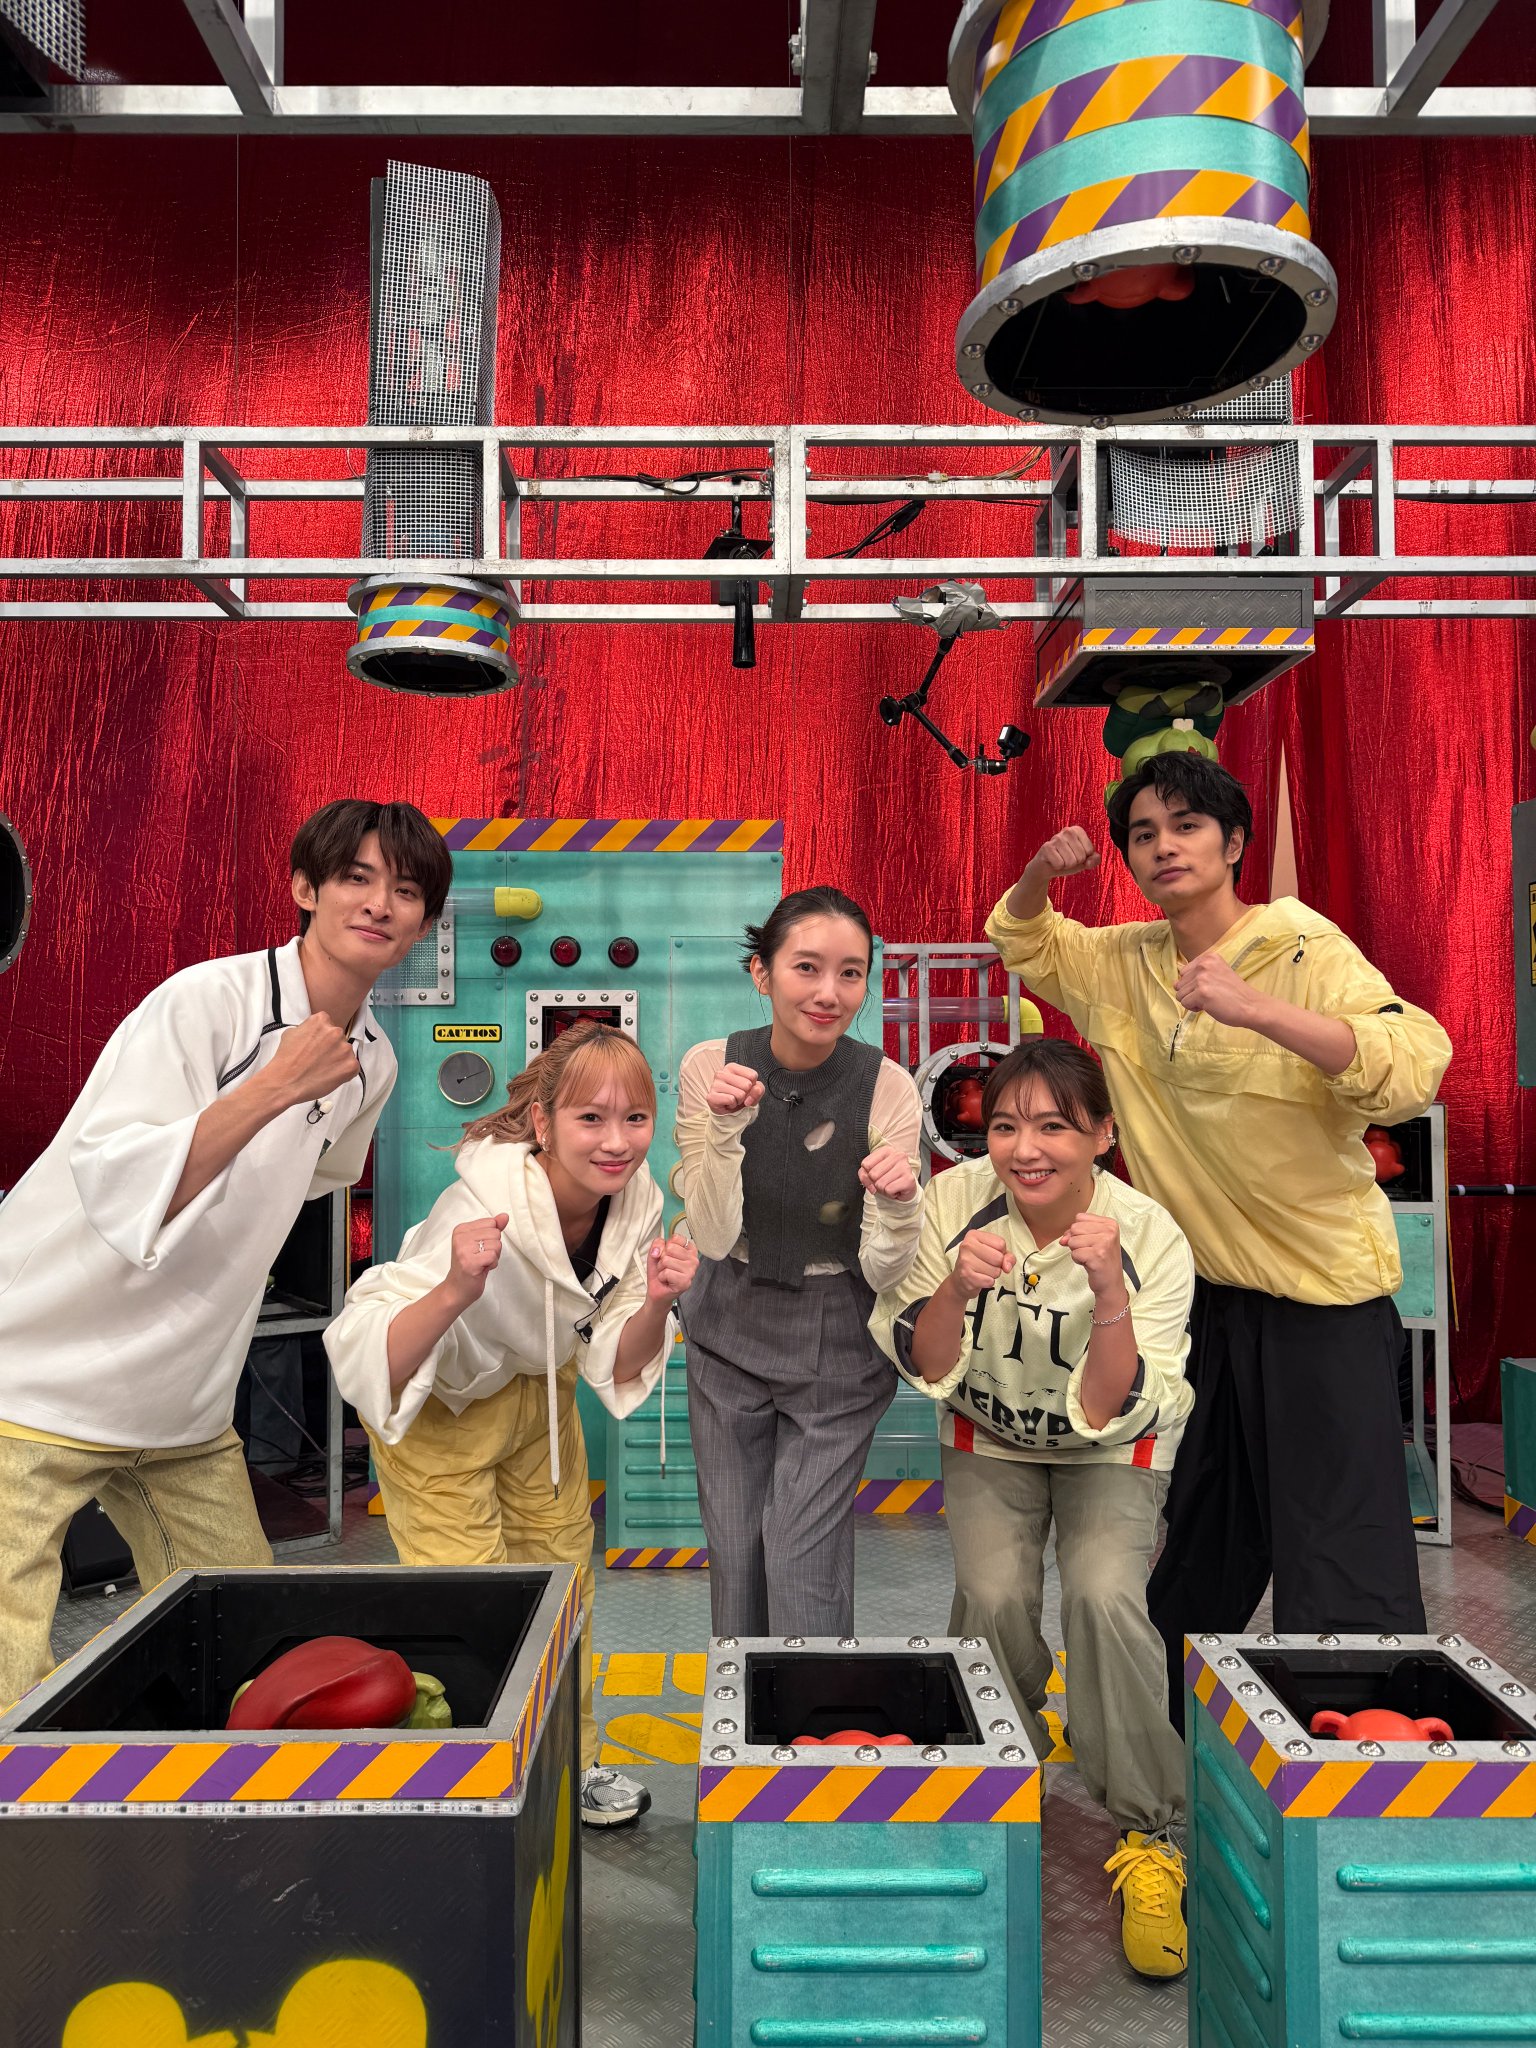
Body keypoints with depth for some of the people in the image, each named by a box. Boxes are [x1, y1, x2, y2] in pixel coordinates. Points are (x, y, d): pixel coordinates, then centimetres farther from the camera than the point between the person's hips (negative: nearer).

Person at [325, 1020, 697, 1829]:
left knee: (562, 1571, 15)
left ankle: (567, 1763, 36)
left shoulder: (635, 1200, -20)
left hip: (536, 1388, 6)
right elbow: (372, 1369, -41)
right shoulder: (488, 1207, -37)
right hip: (436, 1401, -6)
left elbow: (617, 1365, -11)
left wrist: (656, 1303, -31)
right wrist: (457, 1289, -57)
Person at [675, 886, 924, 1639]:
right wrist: (726, 1127, -28)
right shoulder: (711, 1066, -11)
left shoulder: (886, 1086, -16)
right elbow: (713, 1237, -14)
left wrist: (899, 1204, -34)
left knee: (805, 1566, 1)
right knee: (734, 1553, 13)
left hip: (835, 1348, -2)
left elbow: (882, 1271, -13)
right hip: (730, 1331, 2)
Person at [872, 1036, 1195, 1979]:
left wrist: (1108, 1289, -40)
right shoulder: (957, 1199, -20)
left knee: (1106, 1594, -26)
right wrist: (960, 1282, -35)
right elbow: (924, 1367, -16)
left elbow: (1112, 1417, -25)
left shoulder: (1150, 1236, -24)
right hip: (991, 1442, 2)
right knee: (995, 1595, -21)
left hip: (1114, 1454, -1)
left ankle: (1151, 1836, -2)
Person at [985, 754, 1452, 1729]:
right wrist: (1041, 873, -2)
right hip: (1200, 1286, 6)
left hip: (1323, 1292, -6)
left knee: (1343, 1568, -8)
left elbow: (1416, 1065, -29)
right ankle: (1168, 1731, 37)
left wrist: (1256, 1010, -42)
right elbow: (1024, 943, 21)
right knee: (1195, 1548, 20)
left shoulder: (1306, 950, -14)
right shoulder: (1125, 962, 4)